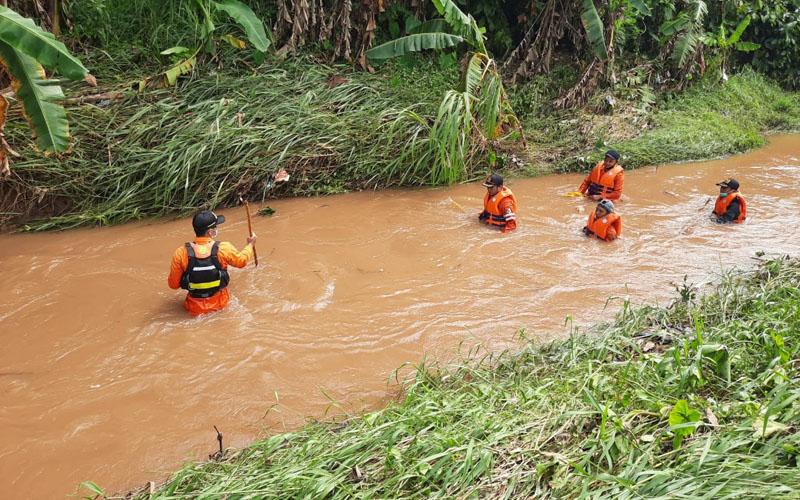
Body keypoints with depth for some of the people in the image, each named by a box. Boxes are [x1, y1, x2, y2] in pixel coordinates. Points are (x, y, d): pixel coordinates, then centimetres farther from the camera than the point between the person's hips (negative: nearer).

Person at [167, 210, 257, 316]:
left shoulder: (181, 253, -15)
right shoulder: (224, 249, -16)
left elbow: (173, 284, -6)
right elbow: (242, 260, 6)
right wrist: (250, 244, 25)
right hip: (220, 305, 0)